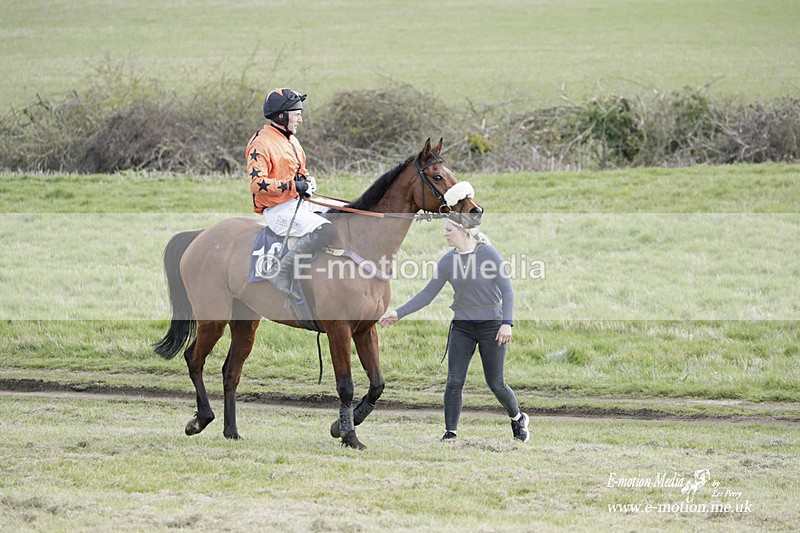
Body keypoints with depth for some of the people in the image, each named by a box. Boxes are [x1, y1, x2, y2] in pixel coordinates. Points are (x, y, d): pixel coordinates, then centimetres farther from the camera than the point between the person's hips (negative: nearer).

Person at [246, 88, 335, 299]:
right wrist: (294, 186, -23)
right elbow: (258, 183, -22)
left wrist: (307, 179, 6)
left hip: (298, 203, 10)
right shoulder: (261, 143, -14)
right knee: (324, 229, -29)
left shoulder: (291, 140, 17)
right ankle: (284, 272, -27)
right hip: (278, 210, -10)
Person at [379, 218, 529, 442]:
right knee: (454, 382, -4)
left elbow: (507, 290, -10)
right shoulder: (447, 261, 1)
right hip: (462, 326, 4)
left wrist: (507, 323, -19)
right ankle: (450, 432, 3)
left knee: (496, 383, 5)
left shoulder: (488, 254, -11)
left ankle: (518, 419, 30)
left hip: (491, 325, -4)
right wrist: (399, 313, -4)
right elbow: (428, 294, 3)